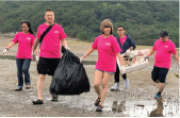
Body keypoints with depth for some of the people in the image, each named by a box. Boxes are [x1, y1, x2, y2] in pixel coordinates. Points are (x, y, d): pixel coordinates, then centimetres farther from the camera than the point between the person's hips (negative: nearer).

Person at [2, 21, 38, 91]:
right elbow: (13, 42, 0)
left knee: (25, 69, -21)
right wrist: (6, 49, -14)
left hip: (28, 57, -3)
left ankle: (28, 83, 1)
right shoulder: (18, 35, 6)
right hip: (19, 57, 3)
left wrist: (37, 55, -10)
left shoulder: (31, 36, -1)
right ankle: (20, 86, 19)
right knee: (19, 72, 7)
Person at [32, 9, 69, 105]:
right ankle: (40, 98, -4)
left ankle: (55, 95, 29)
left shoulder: (58, 28, 1)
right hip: (43, 56, 1)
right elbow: (37, 39, 19)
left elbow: (63, 40, 5)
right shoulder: (41, 27, 5)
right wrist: (33, 49, 28)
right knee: (41, 76, -6)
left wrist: (65, 47, -15)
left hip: (55, 56, 0)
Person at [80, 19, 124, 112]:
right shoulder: (99, 38, 3)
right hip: (99, 66, 4)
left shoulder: (113, 40, -11)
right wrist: (83, 57, 22)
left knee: (104, 85, 3)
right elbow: (92, 48, 17)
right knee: (96, 84, -4)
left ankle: (101, 104, 18)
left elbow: (118, 54, -14)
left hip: (109, 67, -4)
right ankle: (99, 97, 28)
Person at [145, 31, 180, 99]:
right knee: (154, 78, 11)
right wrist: (148, 56, 8)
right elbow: (153, 49, 20)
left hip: (165, 66, -6)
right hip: (156, 65, 6)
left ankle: (159, 94, 11)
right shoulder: (157, 42, 6)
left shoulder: (171, 44, -10)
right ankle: (163, 83, 39)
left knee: (161, 80, -4)